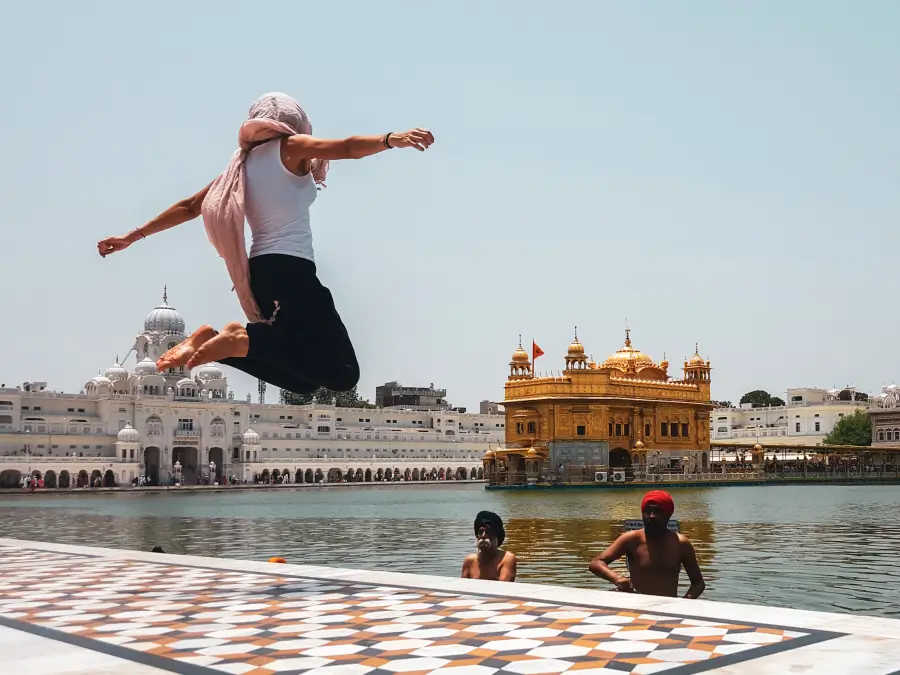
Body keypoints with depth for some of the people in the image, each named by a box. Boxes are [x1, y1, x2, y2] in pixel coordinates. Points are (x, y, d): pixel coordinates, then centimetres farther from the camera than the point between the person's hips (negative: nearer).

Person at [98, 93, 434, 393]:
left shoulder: (242, 164, 19)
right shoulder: (291, 147, 2)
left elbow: (188, 207, 23)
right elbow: (346, 148, -17)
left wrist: (134, 236, 32)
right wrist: (392, 139, -29)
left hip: (259, 274, 8)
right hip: (292, 271, -8)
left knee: (303, 378, 13)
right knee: (342, 373, -10)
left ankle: (209, 342, -4)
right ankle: (244, 339, -24)